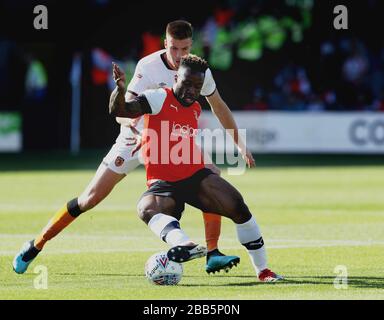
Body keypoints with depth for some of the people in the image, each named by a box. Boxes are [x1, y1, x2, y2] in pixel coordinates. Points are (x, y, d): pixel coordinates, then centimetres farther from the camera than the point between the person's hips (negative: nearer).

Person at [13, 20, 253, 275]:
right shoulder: (148, 67, -26)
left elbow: (219, 108, 5)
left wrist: (240, 144, 7)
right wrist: (130, 120, -53)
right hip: (137, 137, -4)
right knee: (91, 198, -7)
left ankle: (212, 255, -12)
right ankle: (36, 246, 7)